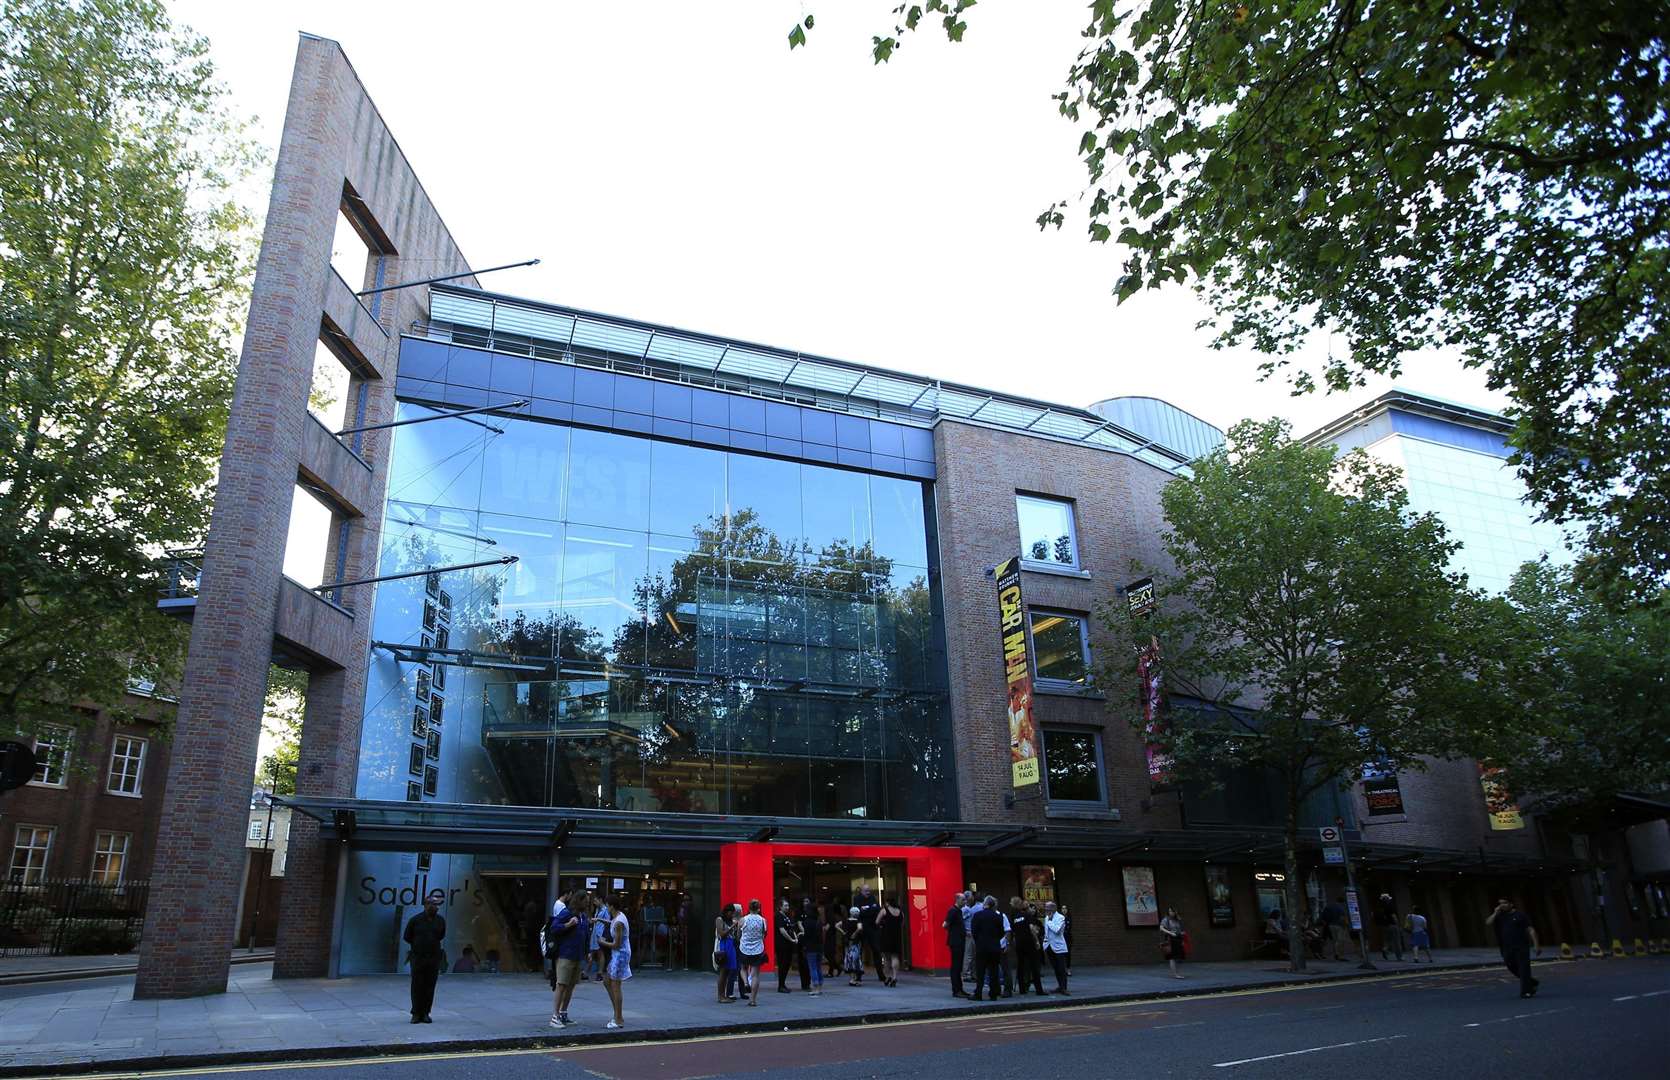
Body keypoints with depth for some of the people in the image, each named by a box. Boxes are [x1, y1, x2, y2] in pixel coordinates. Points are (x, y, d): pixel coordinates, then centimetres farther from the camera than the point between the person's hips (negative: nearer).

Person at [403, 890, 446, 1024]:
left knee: (430, 987, 3)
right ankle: (416, 1014, 9)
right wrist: (418, 944, 10)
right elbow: (407, 937, 7)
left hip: (434, 958, 2)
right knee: (417, 986, 0)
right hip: (418, 957, -2)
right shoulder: (415, 920, -4)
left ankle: (425, 1013, 11)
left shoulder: (440, 921, 3)